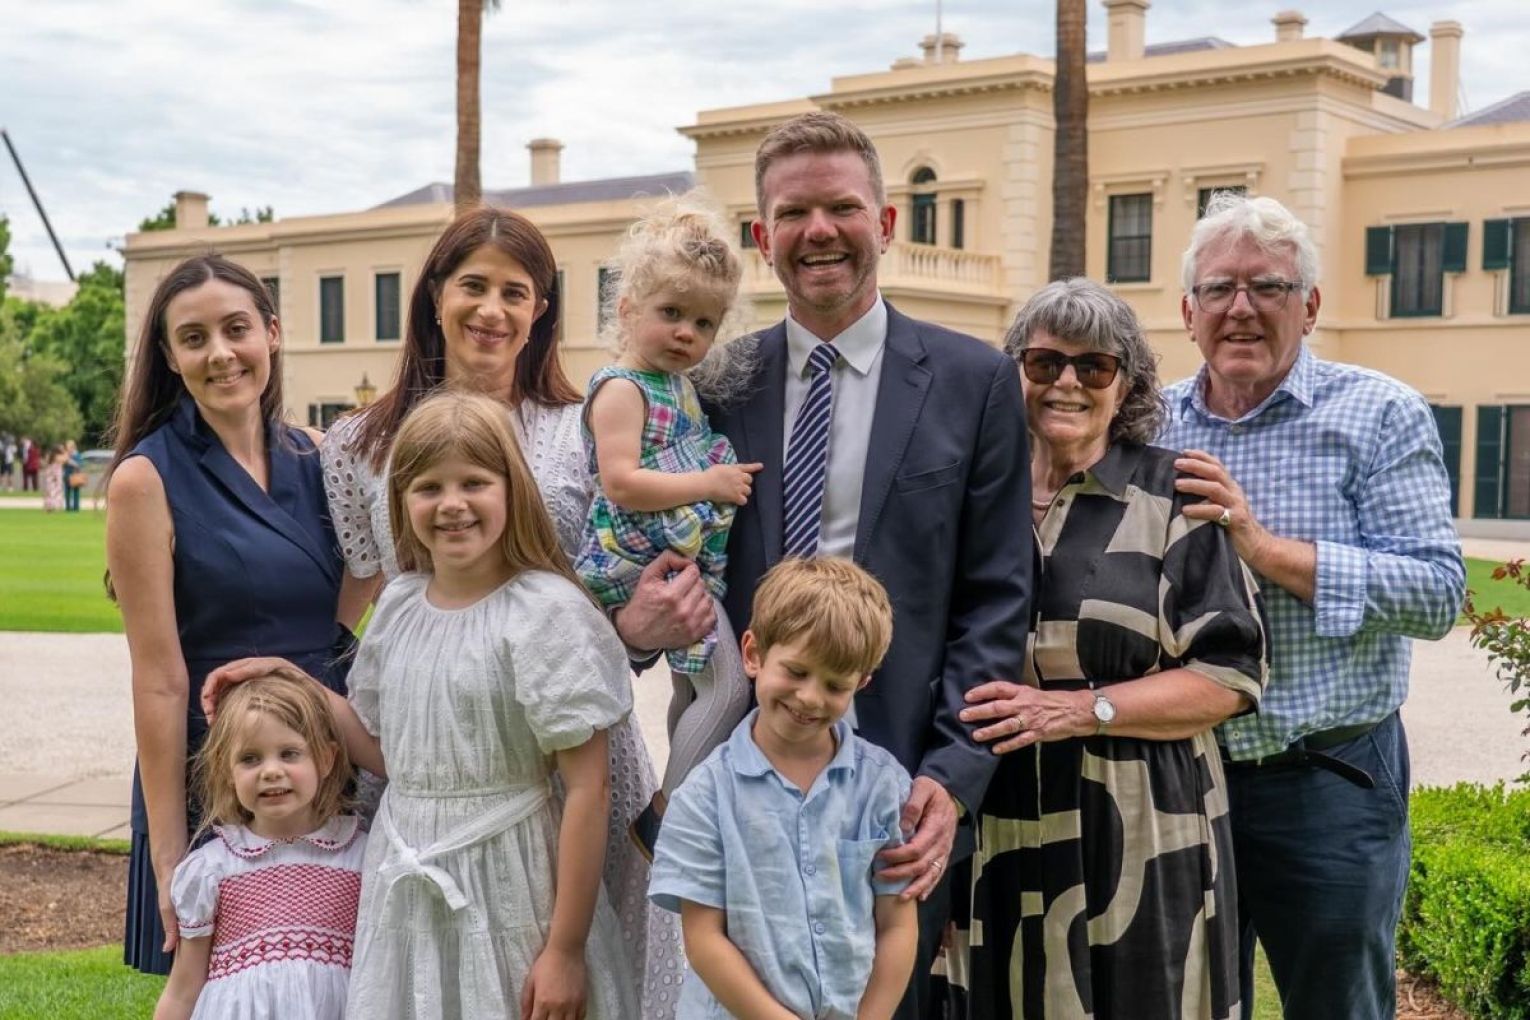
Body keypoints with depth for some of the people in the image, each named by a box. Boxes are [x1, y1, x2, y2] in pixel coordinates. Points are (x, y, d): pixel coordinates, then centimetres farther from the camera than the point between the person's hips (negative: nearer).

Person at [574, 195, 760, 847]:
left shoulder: (682, 385, 14)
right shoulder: (621, 389, -14)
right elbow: (622, 484, -25)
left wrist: (727, 475, 13)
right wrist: (708, 483, -21)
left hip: (689, 563, 9)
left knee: (694, 686, 18)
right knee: (729, 685, -12)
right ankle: (664, 812, -3)